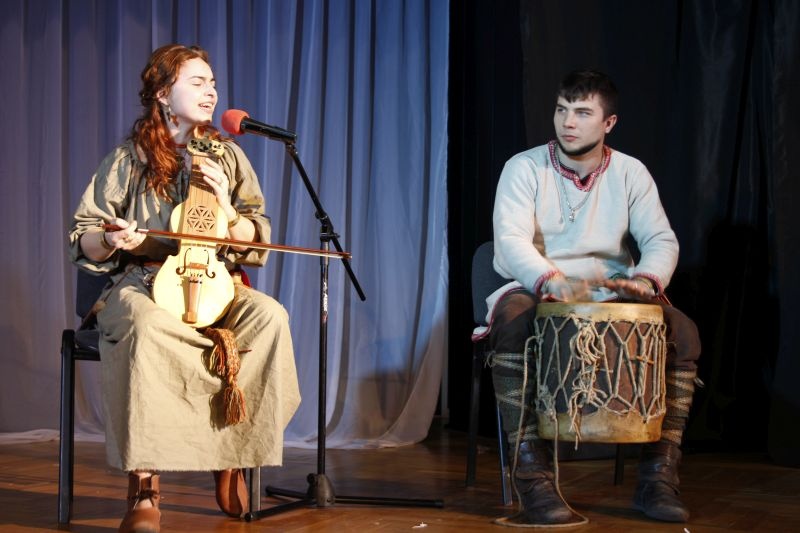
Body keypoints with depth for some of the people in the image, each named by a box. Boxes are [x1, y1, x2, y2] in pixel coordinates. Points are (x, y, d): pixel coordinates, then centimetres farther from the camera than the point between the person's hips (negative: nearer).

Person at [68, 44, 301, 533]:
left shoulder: (228, 157, 13)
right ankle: (144, 485, -34)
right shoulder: (128, 160, 6)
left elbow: (258, 240, 10)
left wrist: (226, 209, -9)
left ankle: (232, 456, -15)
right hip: (142, 284, -2)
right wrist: (111, 239, -15)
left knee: (269, 315, -31)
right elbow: (83, 241, 8)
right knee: (146, 326, -40)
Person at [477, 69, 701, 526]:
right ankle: (534, 479, -33)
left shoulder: (630, 173, 3)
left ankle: (659, 476, -15)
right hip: (537, 291, -2)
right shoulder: (525, 168, -5)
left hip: (610, 296, 3)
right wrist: (550, 279, -41)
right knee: (512, 322, -37)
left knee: (682, 331, -23)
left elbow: (661, 239, -6)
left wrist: (647, 279, -30)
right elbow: (511, 240, -20)